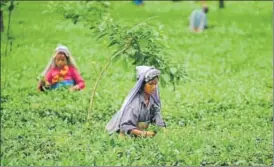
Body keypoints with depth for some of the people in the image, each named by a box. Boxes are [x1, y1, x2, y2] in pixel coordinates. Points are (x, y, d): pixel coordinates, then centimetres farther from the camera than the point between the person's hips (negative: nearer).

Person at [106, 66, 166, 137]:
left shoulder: (153, 100, 0)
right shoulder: (134, 101, -19)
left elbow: (157, 119, 2)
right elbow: (125, 126, -23)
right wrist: (144, 133, -35)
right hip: (128, 137, -5)